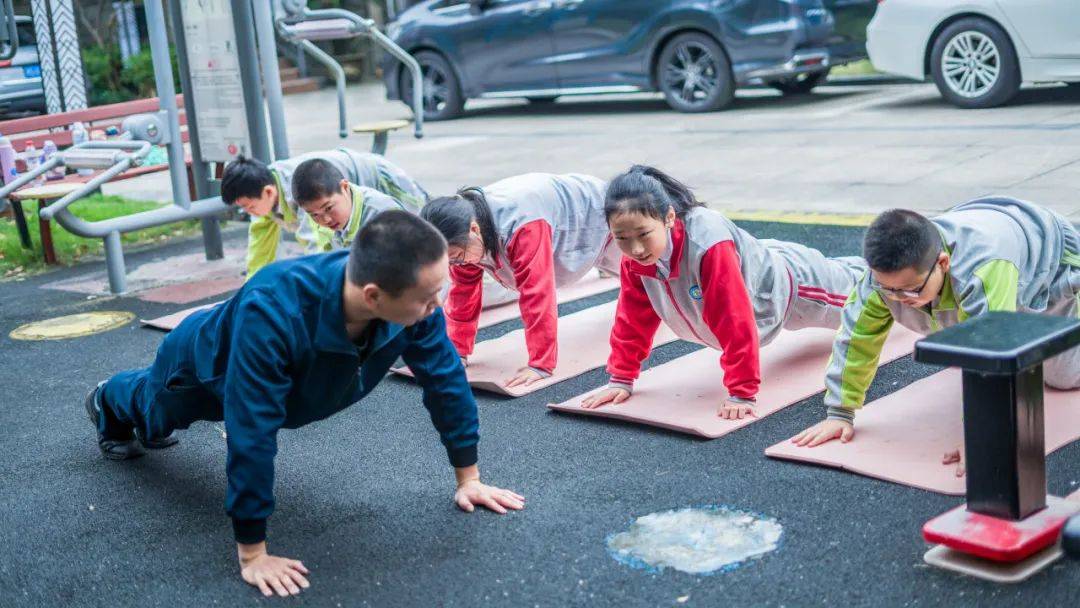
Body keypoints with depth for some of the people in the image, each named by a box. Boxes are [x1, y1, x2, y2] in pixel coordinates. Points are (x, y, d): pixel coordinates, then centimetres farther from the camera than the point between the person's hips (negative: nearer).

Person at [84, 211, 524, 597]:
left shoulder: (414, 302, -38)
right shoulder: (272, 314, -53)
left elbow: (446, 379, -23)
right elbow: (252, 433, -49)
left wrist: (468, 477, -18)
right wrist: (252, 554, -44)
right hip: (202, 366, -4)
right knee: (154, 413, 32)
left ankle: (143, 429, 70)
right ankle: (110, 404, 65)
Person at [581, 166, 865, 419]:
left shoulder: (708, 243, -50)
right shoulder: (634, 257, -29)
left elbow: (735, 322, -47)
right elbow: (632, 316, -15)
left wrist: (742, 394, -44)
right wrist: (621, 379, -15)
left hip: (788, 284, -6)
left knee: (856, 291, 27)